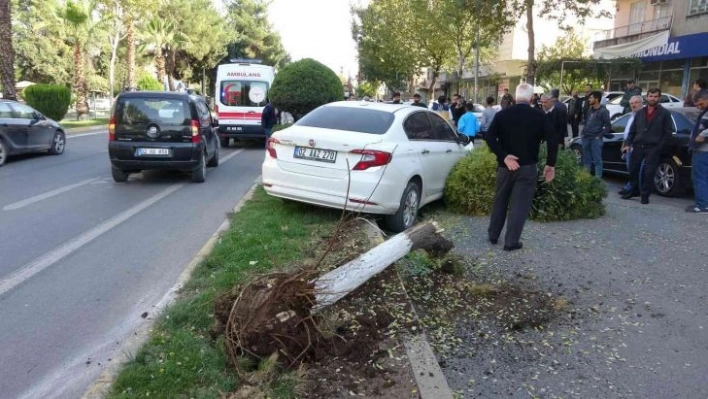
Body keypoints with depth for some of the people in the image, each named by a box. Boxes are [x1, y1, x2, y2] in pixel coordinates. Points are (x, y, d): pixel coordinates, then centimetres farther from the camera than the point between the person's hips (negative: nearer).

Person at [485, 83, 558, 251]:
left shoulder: (502, 114, -1)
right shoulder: (540, 116, -4)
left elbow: (489, 137, -12)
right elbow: (553, 140, -10)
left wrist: (504, 156, -13)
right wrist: (550, 165, -4)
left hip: (505, 165, 2)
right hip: (527, 167, -2)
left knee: (500, 201, 17)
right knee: (520, 204, 2)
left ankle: (493, 235, 26)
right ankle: (511, 241, 3)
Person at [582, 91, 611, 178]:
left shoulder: (603, 111, -7)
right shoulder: (589, 110, 14)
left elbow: (608, 125, -9)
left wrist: (600, 136, -12)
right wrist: (584, 133, 10)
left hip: (595, 139, -7)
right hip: (586, 138, 7)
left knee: (597, 160, -3)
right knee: (587, 160, 12)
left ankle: (598, 179, -2)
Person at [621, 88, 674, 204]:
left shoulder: (665, 113, 2)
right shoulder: (640, 112, 13)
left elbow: (668, 133, -1)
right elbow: (632, 130, 14)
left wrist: (659, 147, -10)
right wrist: (628, 143, 3)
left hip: (653, 148, -4)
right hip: (638, 146, 4)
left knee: (649, 172, -1)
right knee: (633, 169, 6)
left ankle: (645, 195, 9)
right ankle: (634, 190, 23)